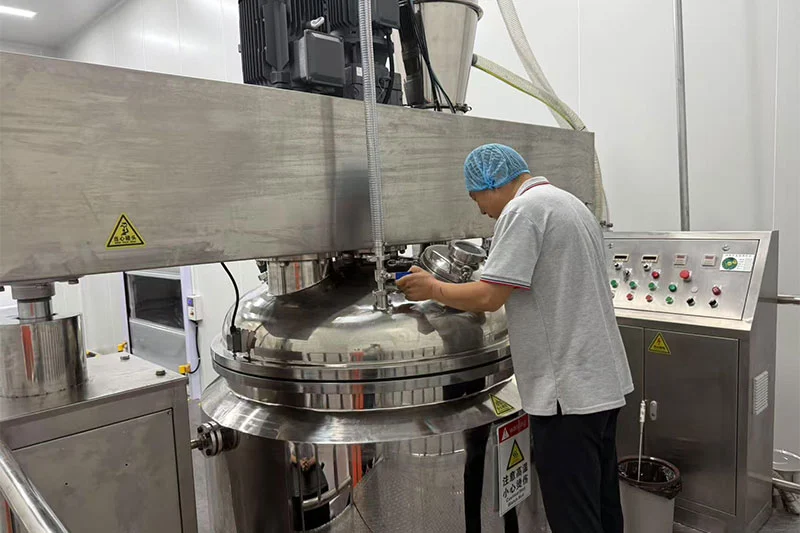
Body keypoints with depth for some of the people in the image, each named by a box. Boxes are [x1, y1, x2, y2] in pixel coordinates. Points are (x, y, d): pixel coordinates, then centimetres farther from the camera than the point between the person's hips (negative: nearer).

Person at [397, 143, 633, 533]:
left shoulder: (523, 210, -14)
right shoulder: (571, 204, 16)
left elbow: (489, 297, -20)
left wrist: (433, 289, -4)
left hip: (569, 390, -10)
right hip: (602, 382, 10)